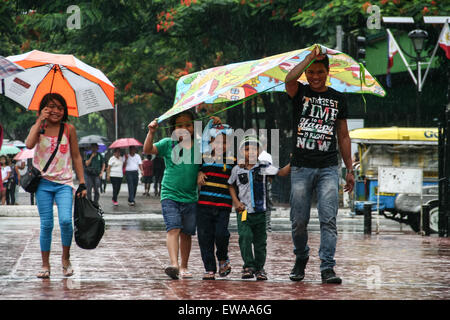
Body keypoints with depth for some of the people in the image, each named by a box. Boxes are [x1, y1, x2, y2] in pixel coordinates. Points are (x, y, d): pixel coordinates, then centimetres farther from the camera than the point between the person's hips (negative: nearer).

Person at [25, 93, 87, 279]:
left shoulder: (69, 129, 6)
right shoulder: (38, 128, 6)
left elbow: (76, 157, 10)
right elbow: (29, 144, -16)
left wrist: (82, 183, 6)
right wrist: (40, 121, -13)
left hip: (64, 183, 0)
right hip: (43, 182, 0)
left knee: (65, 220, -18)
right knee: (46, 225, -2)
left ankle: (65, 258, 4)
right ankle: (45, 265, 9)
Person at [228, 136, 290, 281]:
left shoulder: (264, 167, -1)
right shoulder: (237, 169, 3)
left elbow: (281, 173, -10)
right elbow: (231, 186, 16)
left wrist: (291, 164, -27)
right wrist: (236, 201, 3)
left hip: (260, 210, 0)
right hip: (244, 210, 0)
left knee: (260, 240, 5)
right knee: (245, 236, -17)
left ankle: (259, 268, 17)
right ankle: (248, 265, -10)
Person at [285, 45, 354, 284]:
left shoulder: (338, 99, 11)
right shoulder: (300, 93, 5)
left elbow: (343, 136, 15)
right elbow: (289, 80, -21)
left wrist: (349, 169, 13)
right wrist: (311, 57, -17)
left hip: (328, 168, 1)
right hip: (301, 167, -1)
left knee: (328, 218, -9)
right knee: (299, 221, 3)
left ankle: (327, 267, -10)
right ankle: (301, 259, 26)